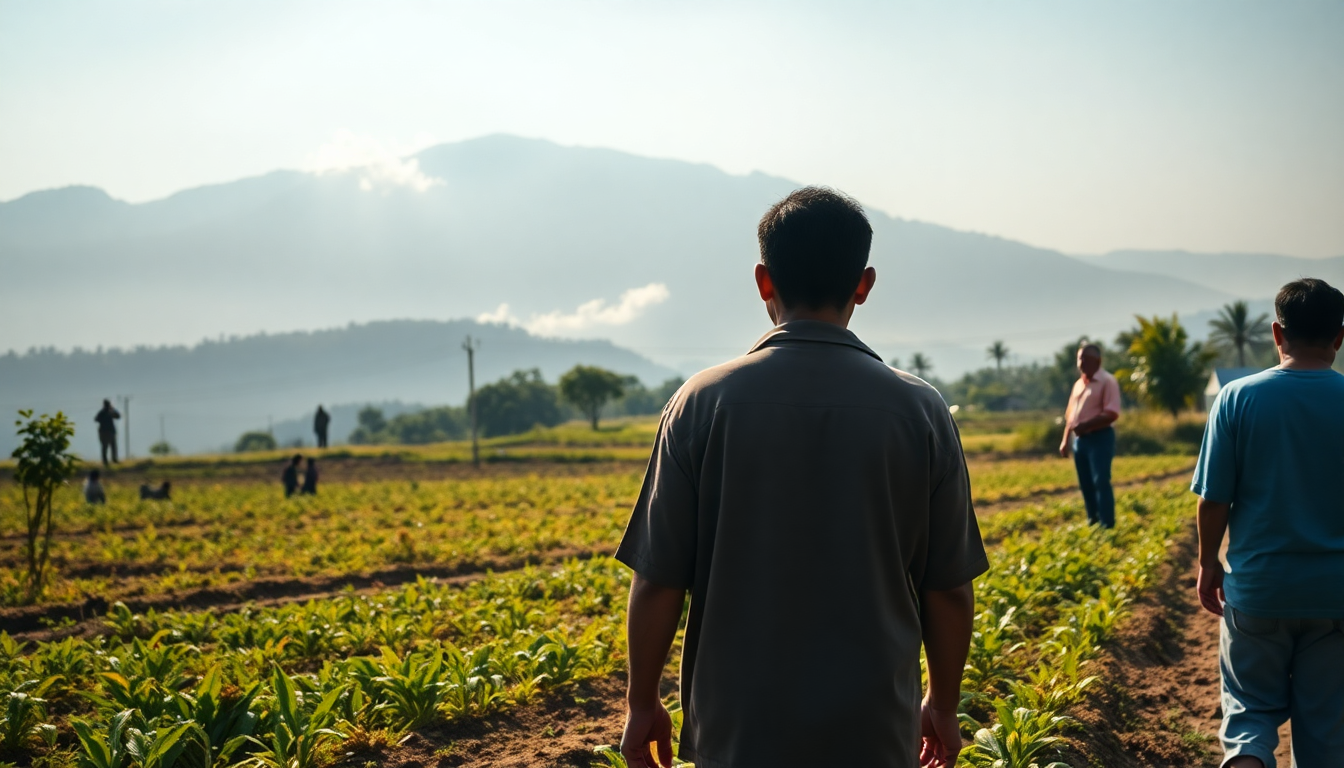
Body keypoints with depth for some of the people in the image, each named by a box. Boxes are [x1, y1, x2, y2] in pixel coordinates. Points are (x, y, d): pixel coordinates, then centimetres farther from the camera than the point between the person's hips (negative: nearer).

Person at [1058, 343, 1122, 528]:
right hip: (1079, 439, 8)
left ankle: (1106, 524, -6)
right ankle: (1092, 521, 19)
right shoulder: (1078, 384, 15)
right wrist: (1066, 440, 15)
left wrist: (1085, 425, -24)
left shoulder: (1107, 381, -9)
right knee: (1085, 484, 10)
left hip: (1099, 438, -8)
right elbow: (1071, 415, 20)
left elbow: (1111, 414, -19)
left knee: (1101, 482, -9)